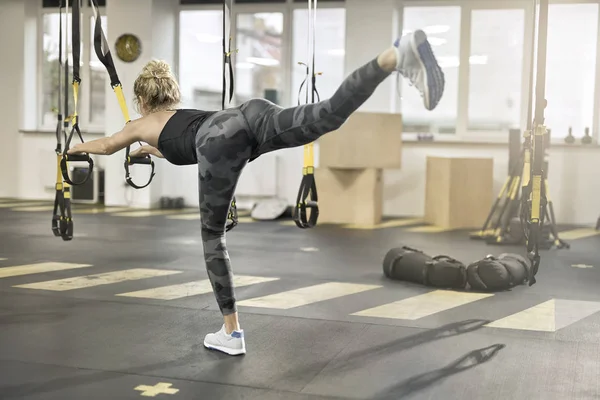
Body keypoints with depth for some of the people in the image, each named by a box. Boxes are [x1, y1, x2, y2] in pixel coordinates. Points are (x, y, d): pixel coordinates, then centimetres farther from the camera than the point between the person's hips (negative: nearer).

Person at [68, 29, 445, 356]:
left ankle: (231, 333, 14)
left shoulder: (145, 124, 36)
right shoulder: (184, 115, 48)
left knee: (213, 236, 10)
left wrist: (77, 147, 80)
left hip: (221, 139, -5)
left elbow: (106, 146, 59)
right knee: (330, 114, -20)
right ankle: (398, 53, -42)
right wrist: (151, 150, 91)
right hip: (250, 111, 5)